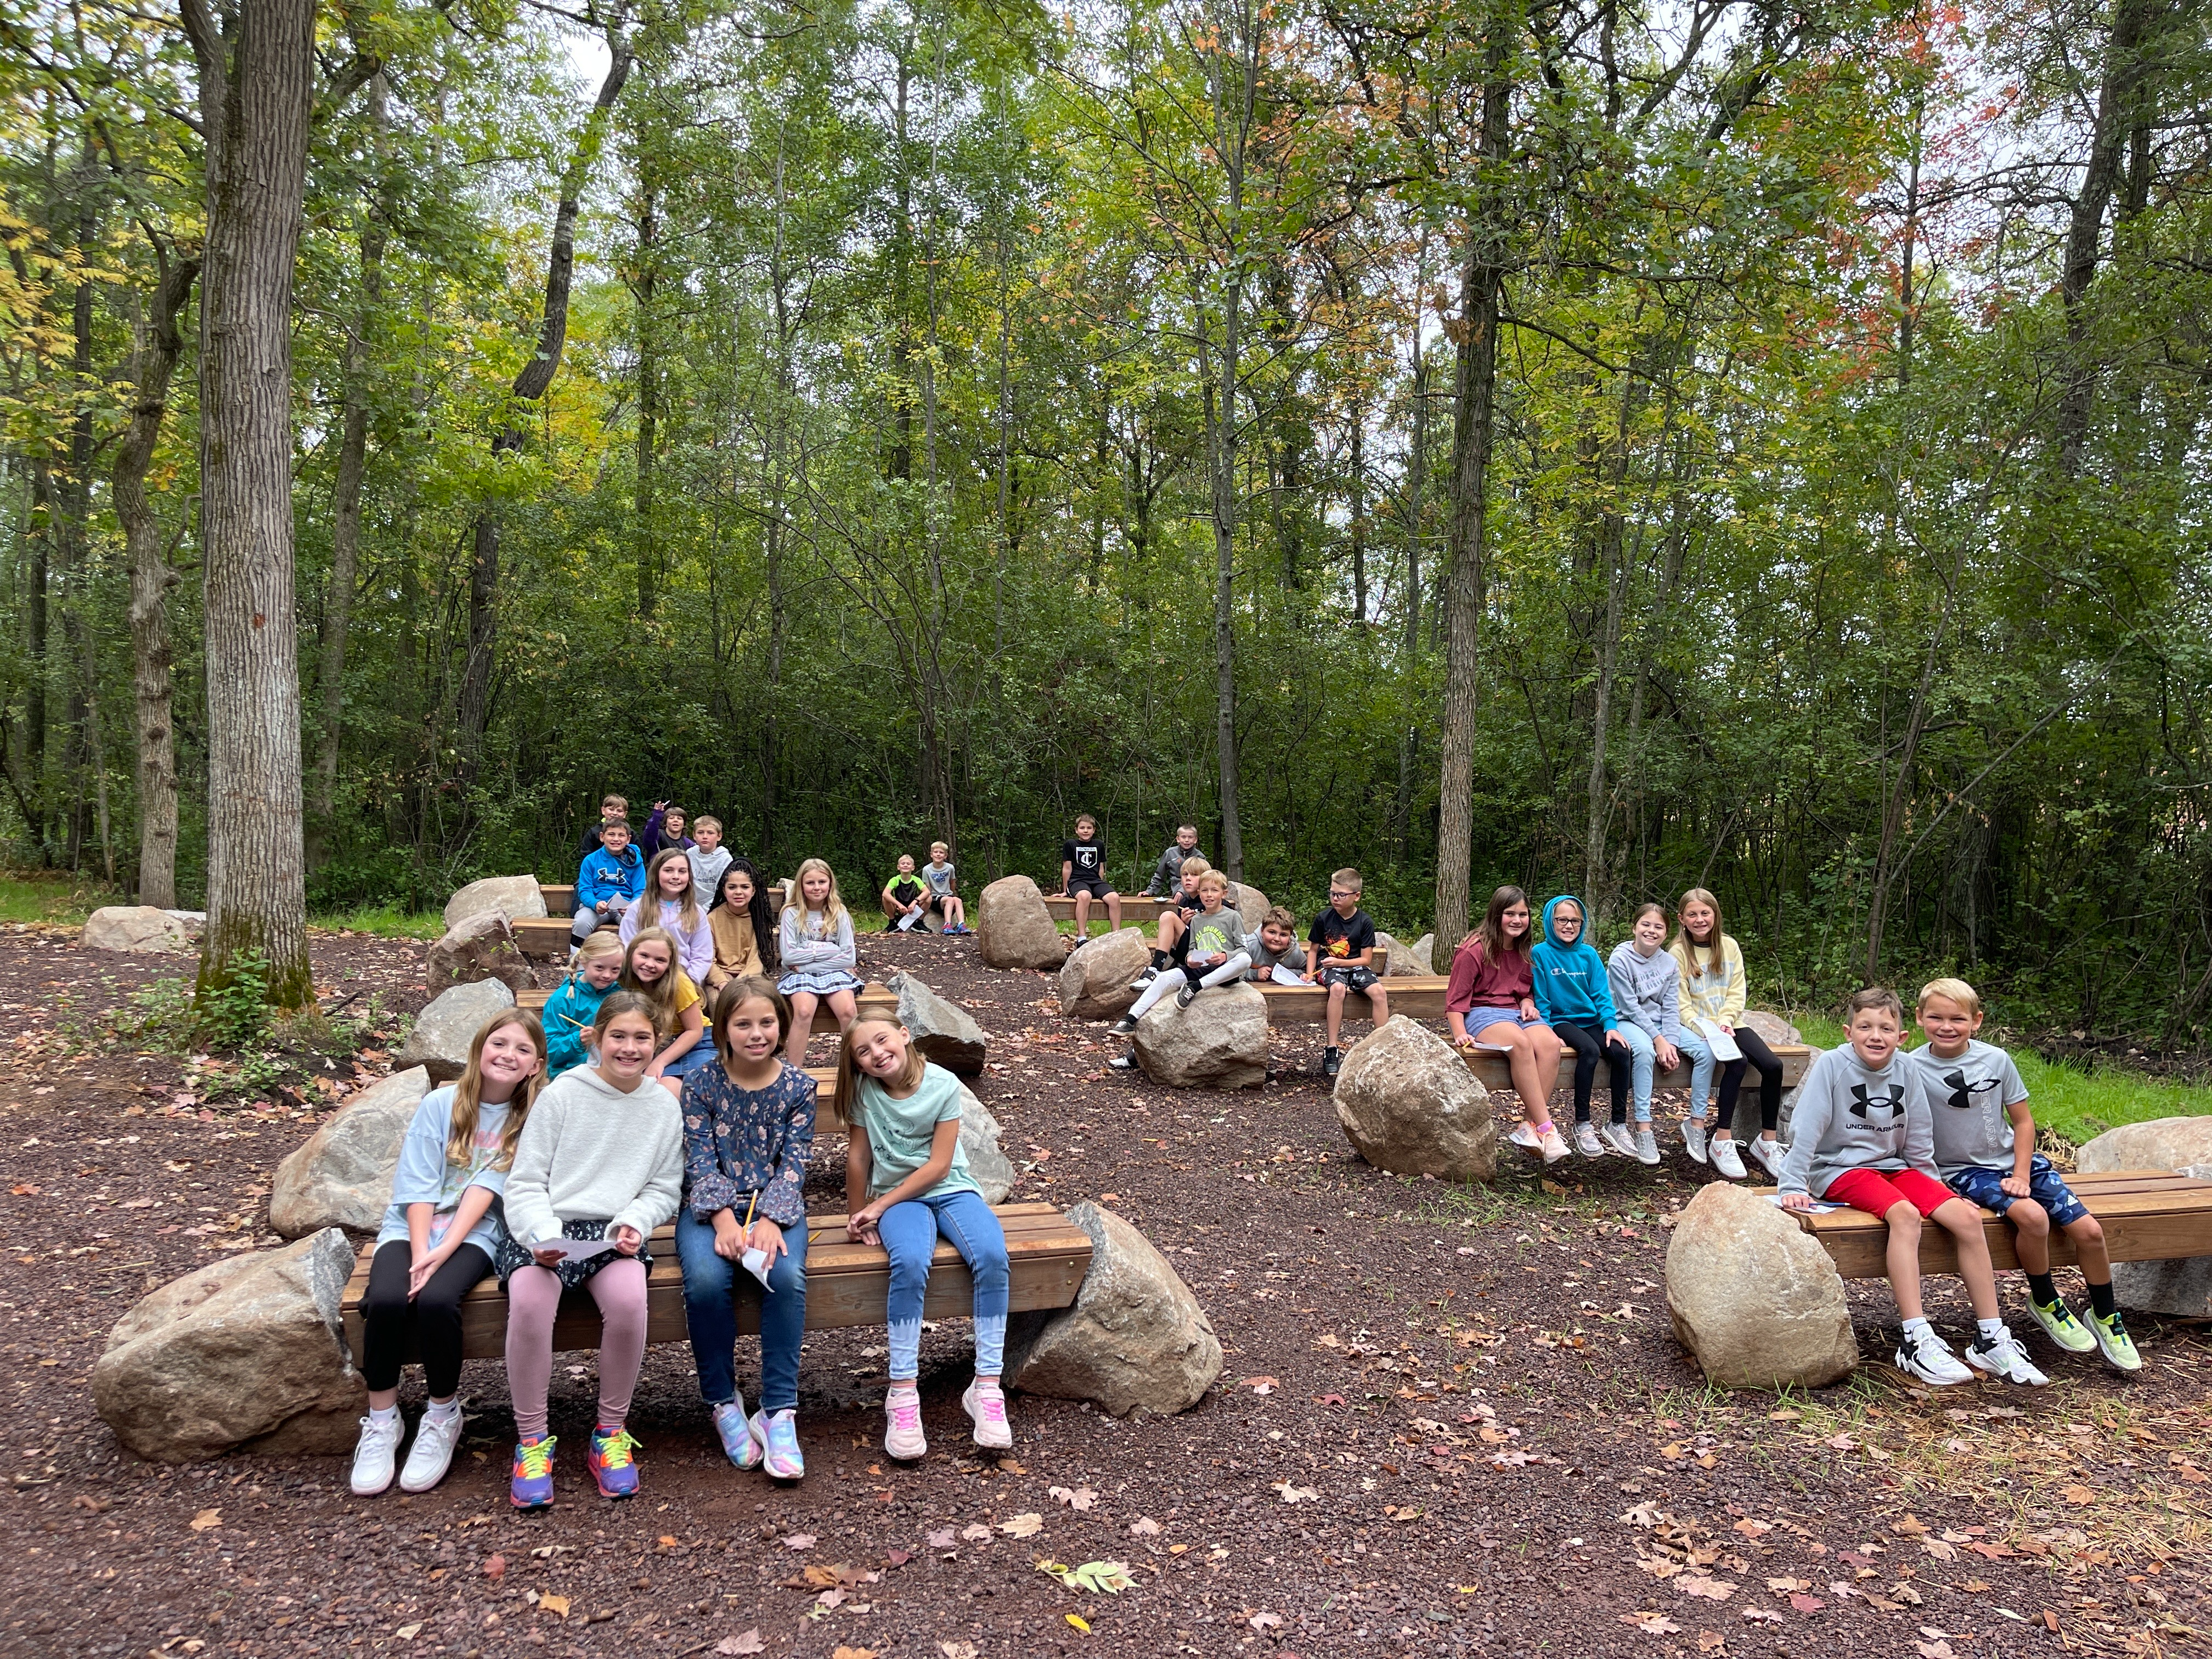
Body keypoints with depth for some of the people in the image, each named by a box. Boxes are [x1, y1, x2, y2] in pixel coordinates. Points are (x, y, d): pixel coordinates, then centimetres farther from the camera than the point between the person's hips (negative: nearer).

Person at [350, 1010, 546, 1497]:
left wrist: (444, 1250, -20)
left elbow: (486, 1187, -9)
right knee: (386, 1299, -29)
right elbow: (418, 1187, -4)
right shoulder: (440, 1104, 2)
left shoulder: (528, 1120, 2)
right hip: (411, 1229, 1)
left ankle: (443, 1416, -7)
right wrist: (420, 1254, -17)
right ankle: (381, 1420, -7)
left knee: (437, 1300, -31)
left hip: (473, 1235, -1)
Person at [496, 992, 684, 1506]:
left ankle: (611, 1433, -9)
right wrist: (543, 1235, -17)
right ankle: (531, 1441, -12)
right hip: (544, 1230, -1)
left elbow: (664, 1190, 14)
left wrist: (633, 1223, -7)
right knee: (529, 1302, -34)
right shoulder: (562, 1095, 3)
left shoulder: (663, 1107, 10)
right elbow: (524, 1182, 1)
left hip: (614, 1233, 1)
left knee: (629, 1299, -32)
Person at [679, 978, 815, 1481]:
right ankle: (723, 1403, -10)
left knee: (786, 1276, -31)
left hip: (776, 1205, 0)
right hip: (712, 1206, 0)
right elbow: (701, 1162, -7)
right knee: (706, 1279, -31)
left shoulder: (797, 1087, -1)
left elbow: (793, 1165, -4)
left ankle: (778, 1412, -22)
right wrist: (725, 1221, -23)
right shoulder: (701, 1084, -3)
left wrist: (769, 1221, -21)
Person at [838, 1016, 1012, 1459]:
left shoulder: (944, 1085, -11)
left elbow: (939, 1165, -13)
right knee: (910, 1262, -34)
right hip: (898, 1198, 0)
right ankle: (903, 1394, -28)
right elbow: (858, 1157, 1)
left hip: (952, 1189, 0)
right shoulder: (863, 1090, -6)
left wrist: (877, 1207, -14)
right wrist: (856, 1215, 6)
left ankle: (987, 1386, -24)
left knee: (992, 1255, -30)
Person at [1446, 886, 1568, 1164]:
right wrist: (1460, 1034, -20)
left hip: (1517, 1011, 6)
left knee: (1551, 1044, -29)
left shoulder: (1523, 952, 16)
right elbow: (1456, 999, -5)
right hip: (1481, 1013, -6)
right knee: (1520, 1042, -39)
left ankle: (1528, 1127, -30)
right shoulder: (1474, 950, -5)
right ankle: (1546, 1129, -34)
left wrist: (1528, 1003, 6)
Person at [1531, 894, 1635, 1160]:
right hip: (1561, 1021, -4)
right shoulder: (1540, 954, -2)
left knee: (1622, 1053, -22)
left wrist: (1611, 1025, -7)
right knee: (1590, 1050, -33)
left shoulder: (1589, 954, 10)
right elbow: (1541, 999, -3)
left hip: (1592, 1021, 4)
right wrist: (1547, 1031, -14)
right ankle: (1582, 1124, -22)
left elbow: (1602, 994, 7)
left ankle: (1618, 1123, -8)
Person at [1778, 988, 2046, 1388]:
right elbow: (1805, 1129, -14)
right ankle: (1916, 1341, -35)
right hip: (1840, 1171, -6)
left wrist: (1932, 1187, 11)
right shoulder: (1832, 1065, -13)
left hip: (1894, 1167, 6)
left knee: (1966, 1216, -15)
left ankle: (1991, 1340, -7)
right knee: (1905, 1214, -33)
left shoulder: (1907, 1071, 2)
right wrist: (1793, 1186, -18)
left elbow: (1918, 1140, 11)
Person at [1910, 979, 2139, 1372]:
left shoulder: (1997, 1060, -5)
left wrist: (2021, 1176, -6)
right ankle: (2045, 1303, -3)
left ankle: (2106, 1318, 17)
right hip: (1964, 1171, -4)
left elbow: (2023, 1121, 2)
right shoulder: (1911, 1068, -14)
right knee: (2032, 1216, -30)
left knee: (2089, 1230, -8)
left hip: (2015, 1160, 4)